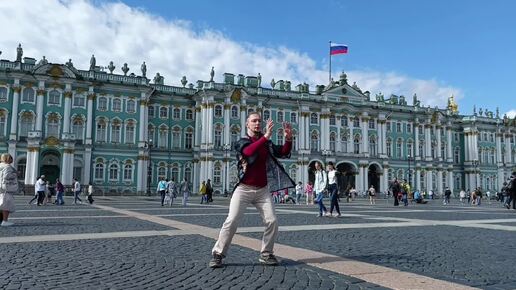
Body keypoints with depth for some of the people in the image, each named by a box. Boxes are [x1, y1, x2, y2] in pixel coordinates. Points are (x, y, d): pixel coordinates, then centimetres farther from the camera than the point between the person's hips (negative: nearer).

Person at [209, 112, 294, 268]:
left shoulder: (267, 143, 9)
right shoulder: (240, 142, -2)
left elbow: (284, 153, -1)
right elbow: (249, 151, -25)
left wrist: (288, 139, -20)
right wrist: (266, 136, -36)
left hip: (263, 190, 4)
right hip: (244, 189, -3)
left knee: (272, 221, -4)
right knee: (232, 221, -9)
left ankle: (266, 254, 13)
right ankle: (218, 254, 3)